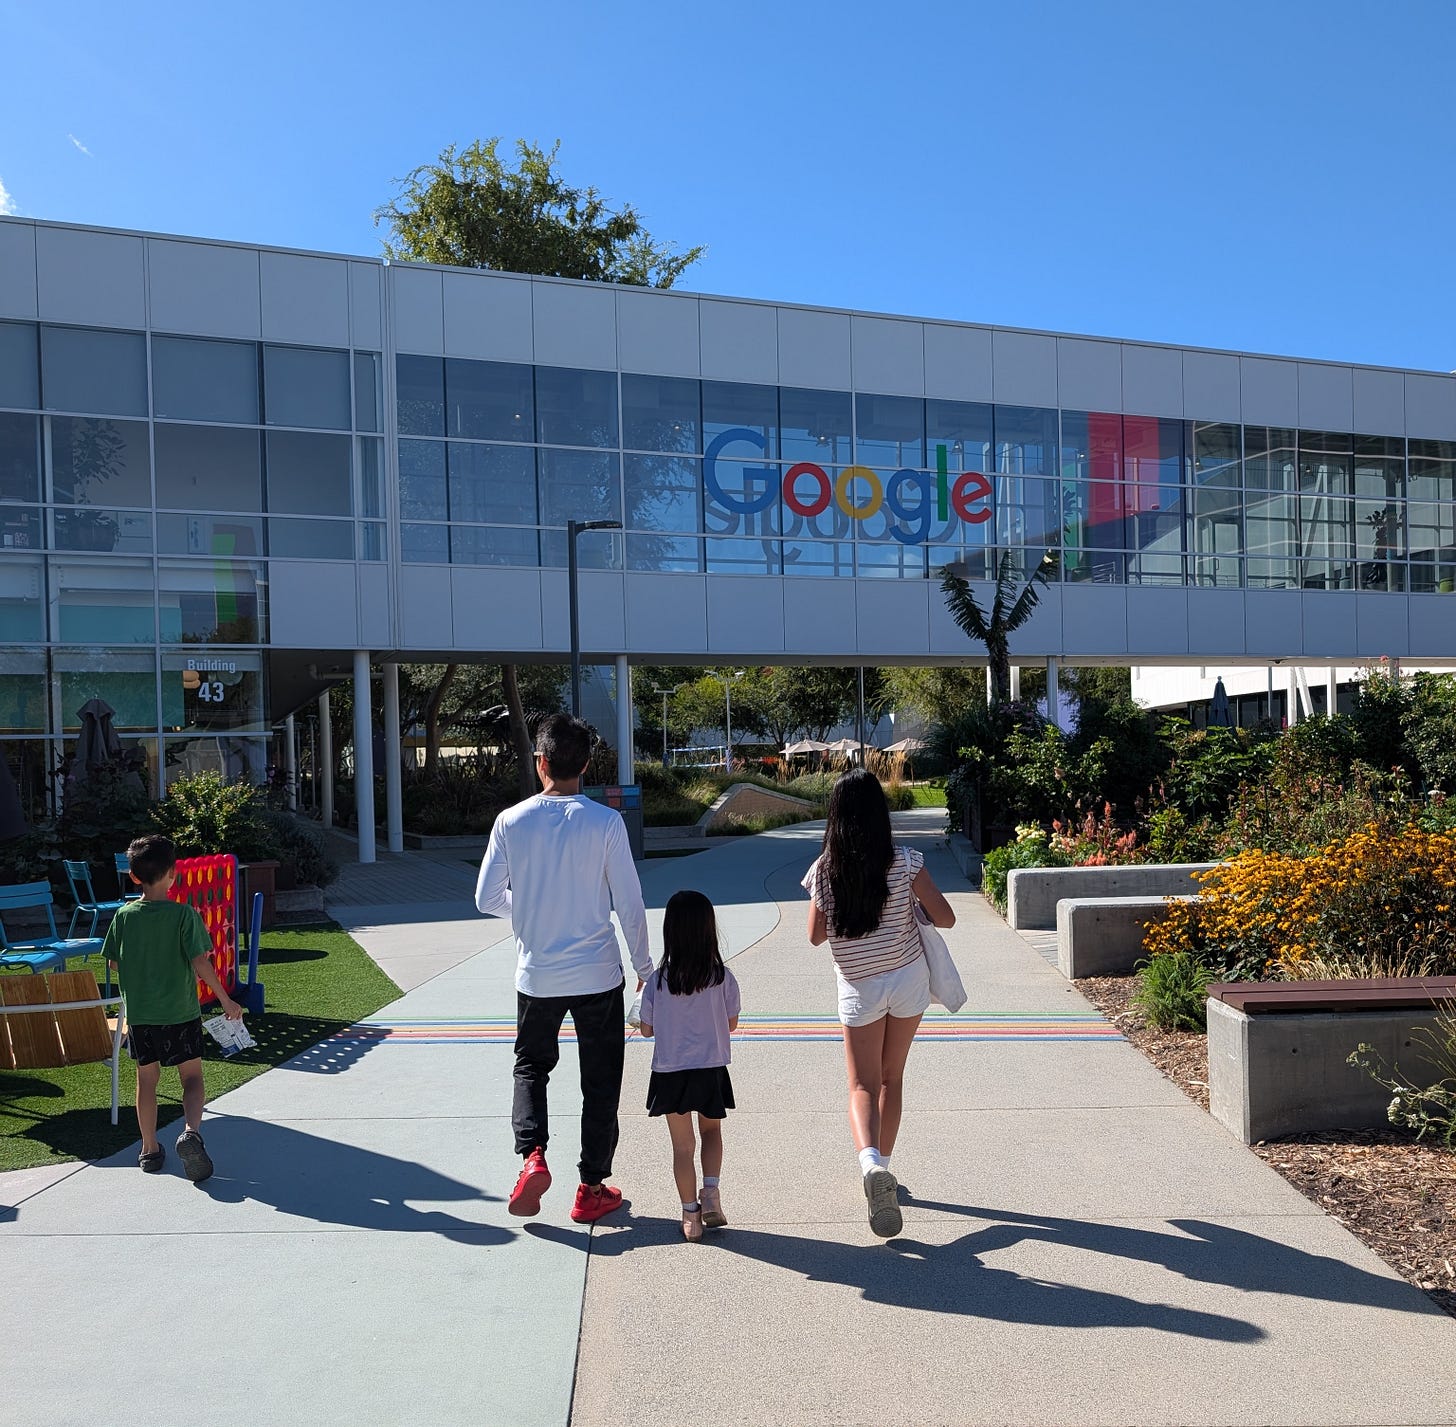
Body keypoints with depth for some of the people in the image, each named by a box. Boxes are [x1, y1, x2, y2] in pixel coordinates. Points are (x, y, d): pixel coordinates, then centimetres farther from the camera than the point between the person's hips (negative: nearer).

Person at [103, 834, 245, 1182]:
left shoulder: (124, 916, -2)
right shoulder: (184, 914, -14)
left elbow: (115, 962, 7)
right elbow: (200, 962, -17)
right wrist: (225, 1000, -9)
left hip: (139, 1013, 3)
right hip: (180, 1012, -3)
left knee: (147, 1078, 15)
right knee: (192, 1076, 7)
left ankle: (150, 1149, 24)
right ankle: (191, 1132, -16)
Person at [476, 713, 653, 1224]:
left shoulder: (511, 821, -6)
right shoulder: (605, 822, -11)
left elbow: (487, 899, -1)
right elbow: (629, 903, -8)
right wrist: (644, 967, 5)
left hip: (537, 975, 2)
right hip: (598, 975, -1)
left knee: (531, 1066, 22)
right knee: (600, 1080, 12)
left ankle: (532, 1155, 2)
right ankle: (592, 1189, 19)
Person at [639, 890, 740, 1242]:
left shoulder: (658, 980, -11)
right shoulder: (722, 977, -11)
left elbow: (647, 1030, -1)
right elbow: (731, 1024, 1)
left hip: (670, 1073, 0)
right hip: (712, 1070, 1)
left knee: (682, 1145, 13)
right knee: (711, 1131, 24)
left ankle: (690, 1214, 17)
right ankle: (711, 1190, 7)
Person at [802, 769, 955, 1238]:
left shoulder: (823, 870, -10)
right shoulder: (904, 862, -13)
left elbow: (816, 936, -1)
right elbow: (945, 918, -9)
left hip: (858, 988, -1)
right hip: (907, 980, 1)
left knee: (863, 1085, 4)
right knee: (891, 1077, 18)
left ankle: (871, 1162, -23)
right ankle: (883, 1166, 27)